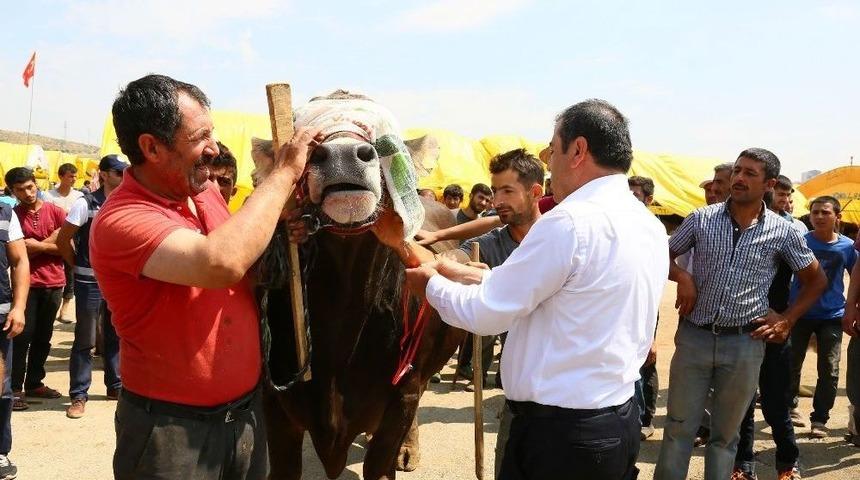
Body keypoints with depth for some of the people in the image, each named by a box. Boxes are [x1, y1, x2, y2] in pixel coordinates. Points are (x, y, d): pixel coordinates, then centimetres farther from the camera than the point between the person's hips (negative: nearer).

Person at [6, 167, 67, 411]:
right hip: (27, 283, -3)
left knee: (43, 337, 12)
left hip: (54, 283, 3)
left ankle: (34, 383, 24)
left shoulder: (55, 212, 3)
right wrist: (51, 242, -14)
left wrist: (37, 245, -10)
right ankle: (15, 388, 5)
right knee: (22, 336, -3)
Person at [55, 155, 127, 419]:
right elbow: (62, 239, -7)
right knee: (85, 340, 2)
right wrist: (79, 266, 0)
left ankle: (116, 386, 28)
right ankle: (78, 395, 12)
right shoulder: (86, 203, -11)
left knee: (115, 337, 15)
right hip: (90, 281, -5)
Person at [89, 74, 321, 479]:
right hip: (171, 427, -7)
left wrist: (282, 226, -4)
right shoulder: (120, 220, -22)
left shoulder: (207, 191, 2)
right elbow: (222, 263, -36)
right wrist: (283, 173, -25)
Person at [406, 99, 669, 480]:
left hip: (560, 432, -8)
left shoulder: (570, 222, -20)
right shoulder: (650, 227, 7)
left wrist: (432, 284, 5)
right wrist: (466, 275, 13)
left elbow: (486, 314, -13)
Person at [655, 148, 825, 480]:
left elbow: (816, 280, 11)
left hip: (745, 343, 0)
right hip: (694, 337, 0)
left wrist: (788, 320, 3)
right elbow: (664, 256, 10)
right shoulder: (701, 219, -1)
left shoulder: (782, 232, -1)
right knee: (679, 427, 7)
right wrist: (682, 277, -9)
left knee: (726, 433, 13)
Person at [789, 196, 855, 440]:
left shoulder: (848, 246, -3)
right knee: (790, 365, 6)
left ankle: (819, 419, 14)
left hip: (832, 316, 1)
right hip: (799, 314, -1)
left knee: (829, 371, 2)